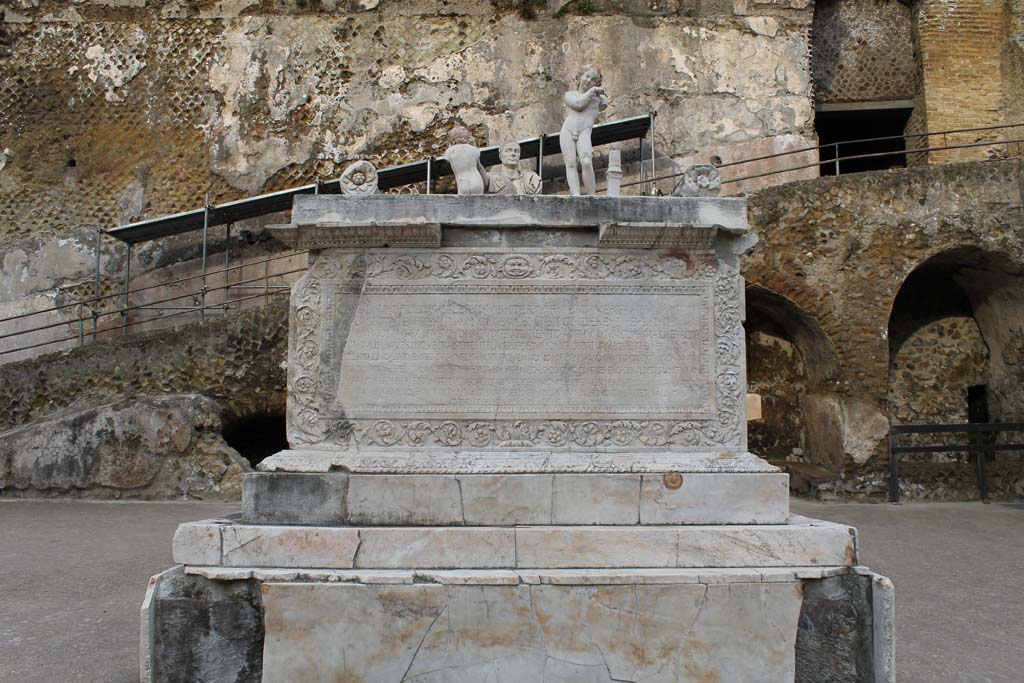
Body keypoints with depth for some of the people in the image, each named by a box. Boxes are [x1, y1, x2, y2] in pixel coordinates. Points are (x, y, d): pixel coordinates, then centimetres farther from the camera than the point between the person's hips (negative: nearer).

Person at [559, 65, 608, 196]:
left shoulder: (598, 98, 26)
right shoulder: (569, 94, 20)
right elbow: (579, 104, 4)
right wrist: (591, 91, 13)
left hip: (585, 132, -1)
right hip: (567, 130, 1)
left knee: (586, 163, -26)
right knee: (571, 164, -16)